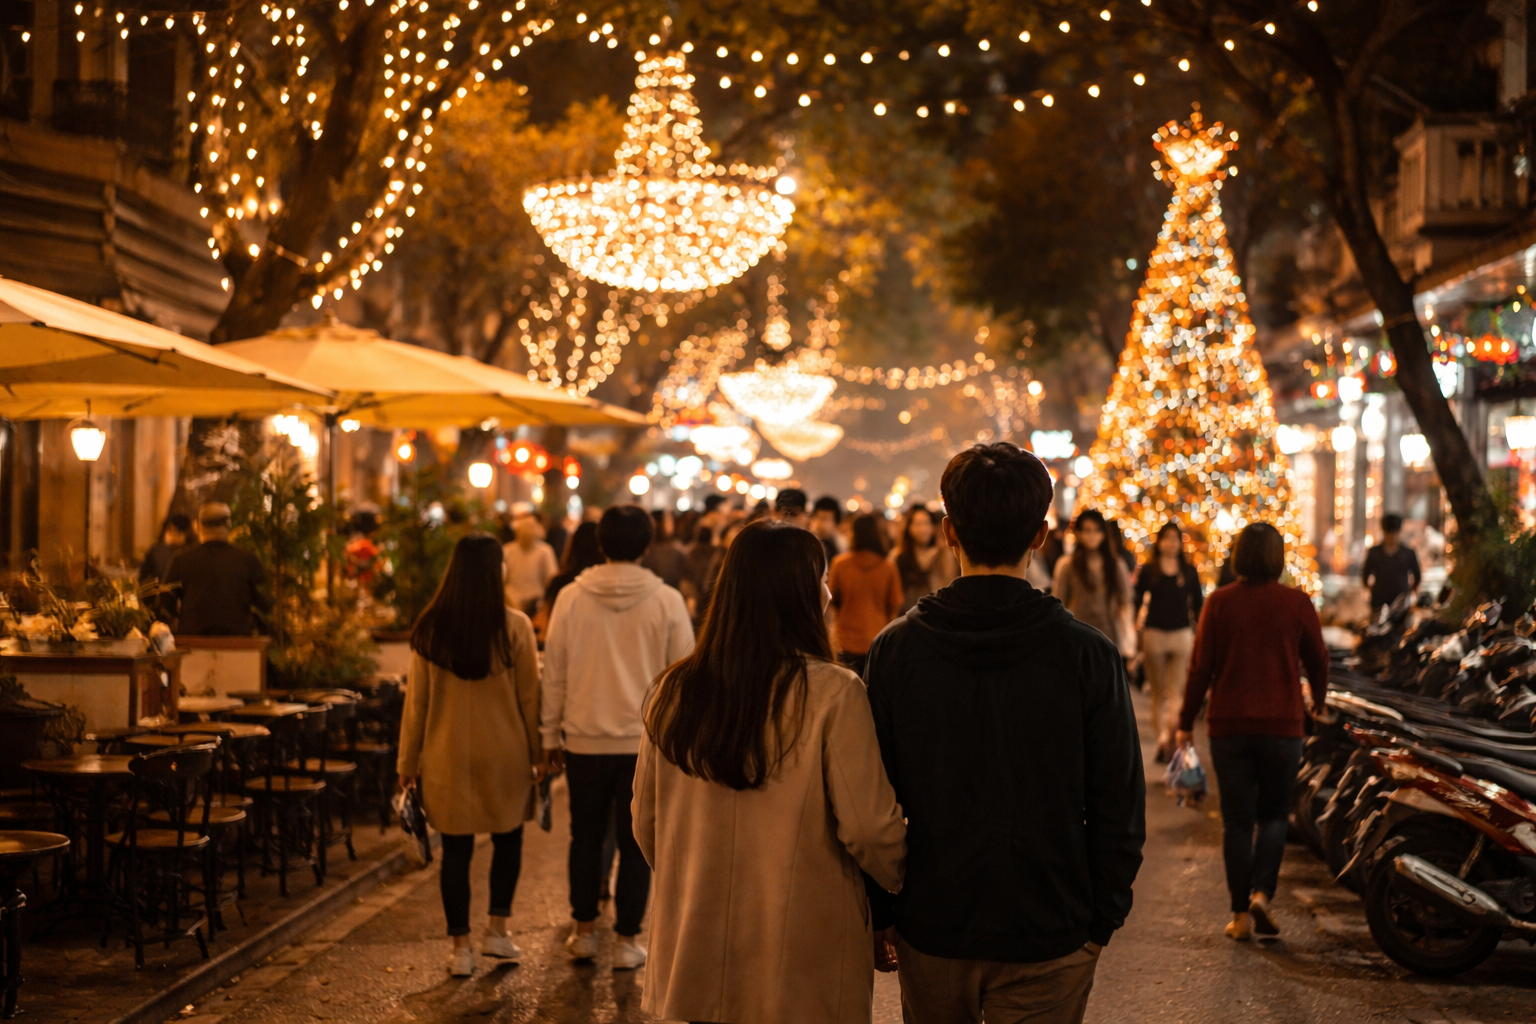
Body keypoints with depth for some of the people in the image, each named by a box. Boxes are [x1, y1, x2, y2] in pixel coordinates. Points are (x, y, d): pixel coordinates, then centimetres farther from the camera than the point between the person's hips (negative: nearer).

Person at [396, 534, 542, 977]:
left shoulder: (430, 630, -4)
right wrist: (538, 753, 8)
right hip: (505, 755, -1)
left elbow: (416, 700, 1)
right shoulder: (515, 627, -9)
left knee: (456, 850, 8)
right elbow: (529, 695, -3)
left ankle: (461, 948, 11)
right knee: (508, 839, 19)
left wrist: (408, 764, 8)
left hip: (447, 757, 1)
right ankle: (497, 929, 19)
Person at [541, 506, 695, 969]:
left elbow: (554, 674, 2)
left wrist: (551, 736, 11)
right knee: (636, 842, 7)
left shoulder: (571, 598, -3)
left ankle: (584, 930, 23)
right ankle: (627, 939, 10)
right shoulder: (667, 601, -6)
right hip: (646, 740, -1)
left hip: (585, 740, 1)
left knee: (586, 834, 16)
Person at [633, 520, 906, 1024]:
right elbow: (869, 828, -15)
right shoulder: (833, 693, -16)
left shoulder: (673, 692, -2)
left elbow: (646, 822, 8)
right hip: (802, 965, -4)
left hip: (696, 956, 4)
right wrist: (905, 886, 7)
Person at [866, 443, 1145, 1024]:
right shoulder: (1087, 655, -11)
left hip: (930, 932, 2)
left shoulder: (895, 649, -7)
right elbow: (1120, 808, -6)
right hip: (1049, 933, -2)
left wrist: (879, 913, 10)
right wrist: (1101, 919, 6)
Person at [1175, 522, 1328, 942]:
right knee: (1273, 814, 14)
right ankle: (1261, 892, -6)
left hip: (1229, 725, 0)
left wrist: (1187, 720, 8)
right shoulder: (1297, 603, -3)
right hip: (1282, 725, 0)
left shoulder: (1219, 603, -4)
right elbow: (1317, 660, 8)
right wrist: (1319, 702, 28)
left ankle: (1241, 913, 9)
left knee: (1237, 820, 7)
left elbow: (1201, 666, -3)